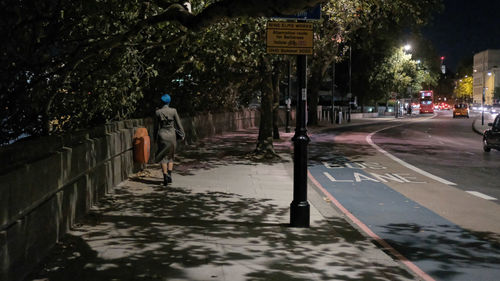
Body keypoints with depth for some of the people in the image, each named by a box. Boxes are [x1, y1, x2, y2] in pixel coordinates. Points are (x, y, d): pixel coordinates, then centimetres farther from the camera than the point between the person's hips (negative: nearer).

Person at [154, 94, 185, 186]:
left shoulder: (158, 112, -4)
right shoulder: (173, 111, -5)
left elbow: (156, 126, 2)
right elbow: (178, 124, 0)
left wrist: (155, 137, 12)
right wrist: (182, 134, 11)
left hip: (162, 134, 0)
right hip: (171, 134, 0)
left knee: (163, 157, 5)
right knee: (171, 156, 15)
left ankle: (165, 176, -4)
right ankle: (169, 174, 2)